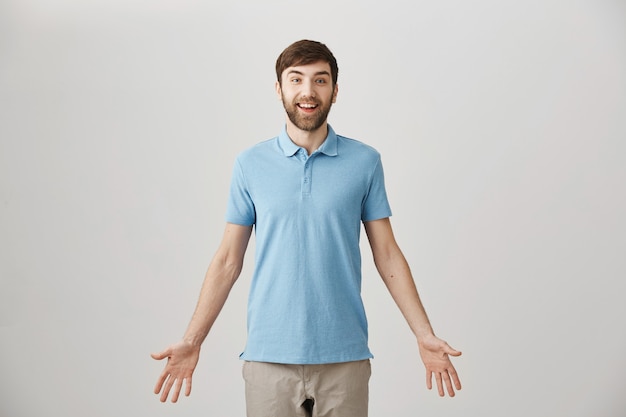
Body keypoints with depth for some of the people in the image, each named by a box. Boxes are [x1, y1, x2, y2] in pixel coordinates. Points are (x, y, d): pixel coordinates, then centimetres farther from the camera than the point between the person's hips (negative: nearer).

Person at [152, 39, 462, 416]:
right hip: (269, 357, 0)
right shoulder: (251, 164, 2)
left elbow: (387, 254, 4)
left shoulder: (365, 162, 1)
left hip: (344, 357, 0)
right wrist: (191, 341, -1)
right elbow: (228, 260, 4)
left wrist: (426, 336, -2)